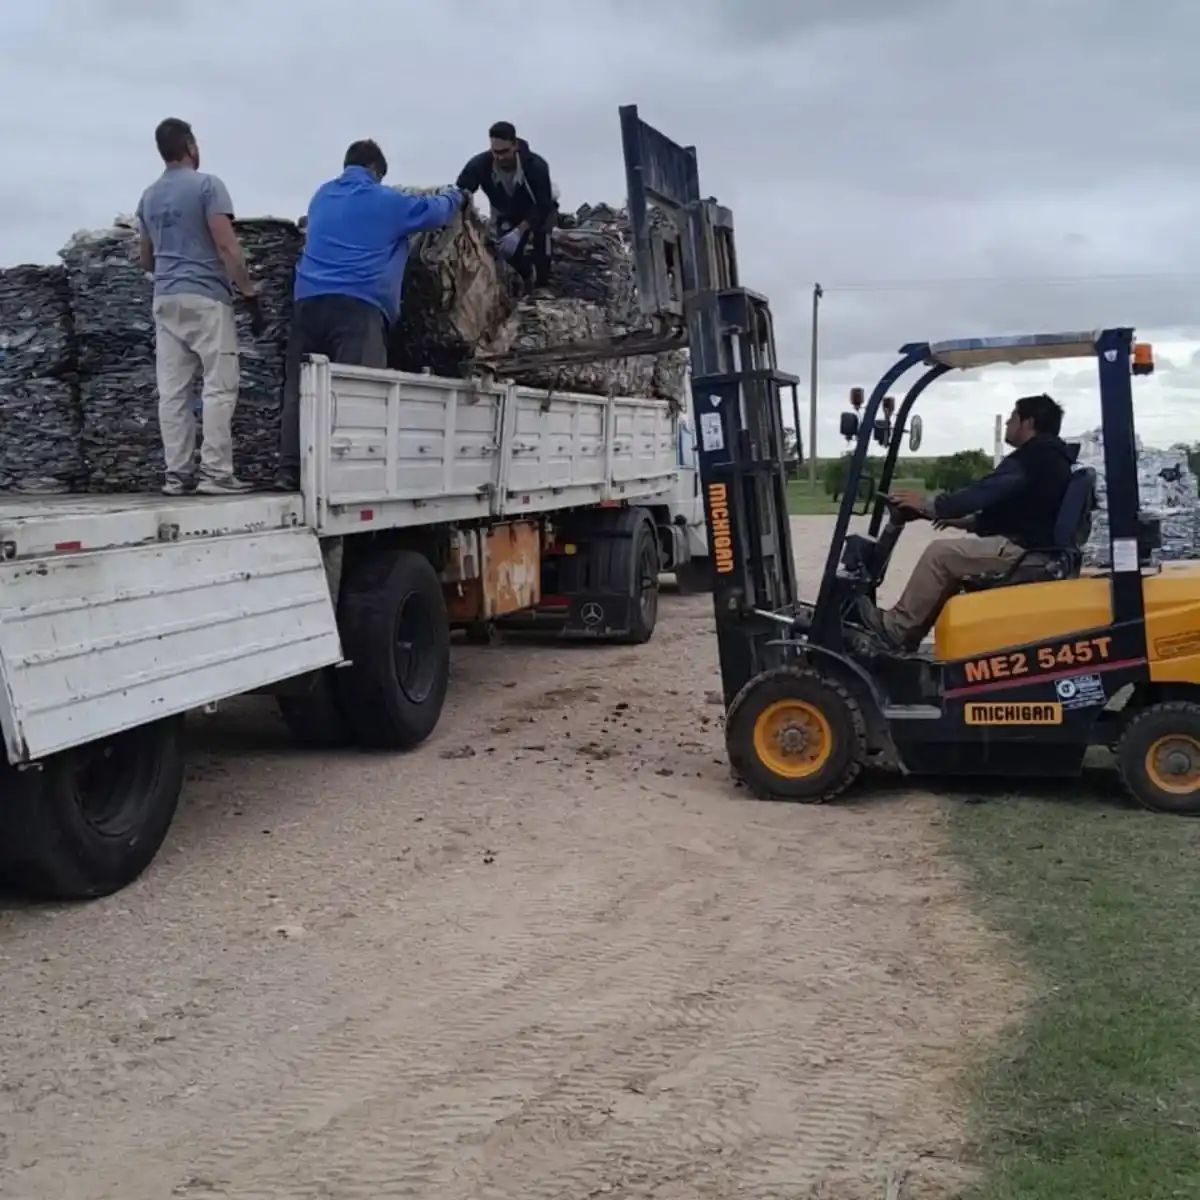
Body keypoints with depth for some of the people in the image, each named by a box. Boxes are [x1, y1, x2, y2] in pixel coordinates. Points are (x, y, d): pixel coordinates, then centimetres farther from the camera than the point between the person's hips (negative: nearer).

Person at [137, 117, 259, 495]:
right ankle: (216, 472, -12)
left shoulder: (149, 197, 16)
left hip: (165, 299, 7)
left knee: (173, 390, 2)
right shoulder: (206, 185, -4)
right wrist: (249, 290, -7)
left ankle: (177, 473, 1)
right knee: (219, 386, -6)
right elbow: (226, 246, -12)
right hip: (206, 297, -6)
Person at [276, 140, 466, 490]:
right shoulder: (385, 200, 9)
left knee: (299, 389, 3)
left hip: (309, 300, 5)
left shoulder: (323, 195, 23)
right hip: (357, 304, -5)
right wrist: (455, 197, 42)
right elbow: (435, 211, 21)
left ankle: (290, 471, -3)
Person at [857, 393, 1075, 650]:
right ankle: (906, 635, 9)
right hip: (1032, 547, 11)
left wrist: (929, 505, -14)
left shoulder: (1032, 458, -15)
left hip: (1023, 549, -11)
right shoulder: (1049, 457, 20)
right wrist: (968, 522, 18)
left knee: (939, 554, -13)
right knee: (948, 557, 15)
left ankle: (895, 627, -7)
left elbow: (984, 492, -22)